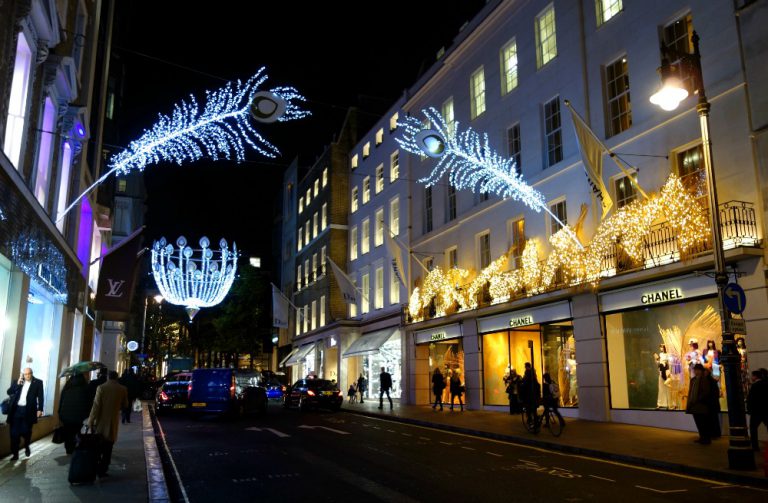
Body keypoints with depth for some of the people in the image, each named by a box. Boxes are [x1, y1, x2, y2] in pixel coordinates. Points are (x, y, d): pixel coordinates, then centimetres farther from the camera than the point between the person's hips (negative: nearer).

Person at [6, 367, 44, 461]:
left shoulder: (38, 382, 2)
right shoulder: (17, 382, 11)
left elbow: (40, 396, -1)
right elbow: (9, 392, 4)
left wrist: (40, 409, -9)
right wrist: (17, 383, -8)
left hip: (28, 411, -2)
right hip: (16, 410, 2)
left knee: (26, 431, 4)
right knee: (14, 433, 2)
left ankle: (27, 447, 31)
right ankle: (15, 454, 10)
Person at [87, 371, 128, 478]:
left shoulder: (101, 388, -8)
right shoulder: (122, 389, -3)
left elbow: (96, 405, -12)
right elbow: (125, 405, 8)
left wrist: (91, 421, -7)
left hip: (101, 422, 0)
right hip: (113, 422, 0)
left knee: (97, 447, 14)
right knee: (108, 448, 7)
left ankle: (96, 469, 17)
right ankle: (103, 470, 5)